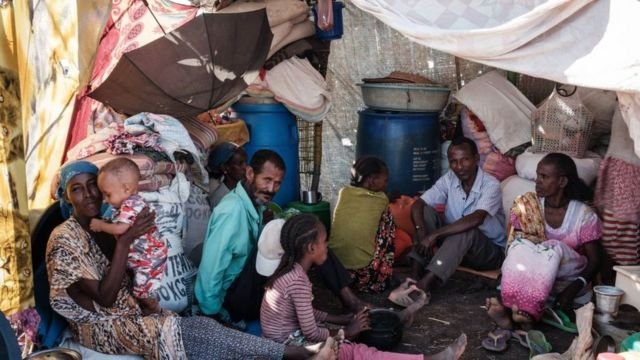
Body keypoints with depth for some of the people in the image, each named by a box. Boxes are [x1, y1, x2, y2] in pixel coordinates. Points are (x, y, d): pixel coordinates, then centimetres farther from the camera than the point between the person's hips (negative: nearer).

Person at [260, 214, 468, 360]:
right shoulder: (298, 281, -24)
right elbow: (311, 333, -21)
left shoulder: (292, 270, 5)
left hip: (290, 337, 10)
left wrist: (341, 319, 5)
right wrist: (345, 332, -7)